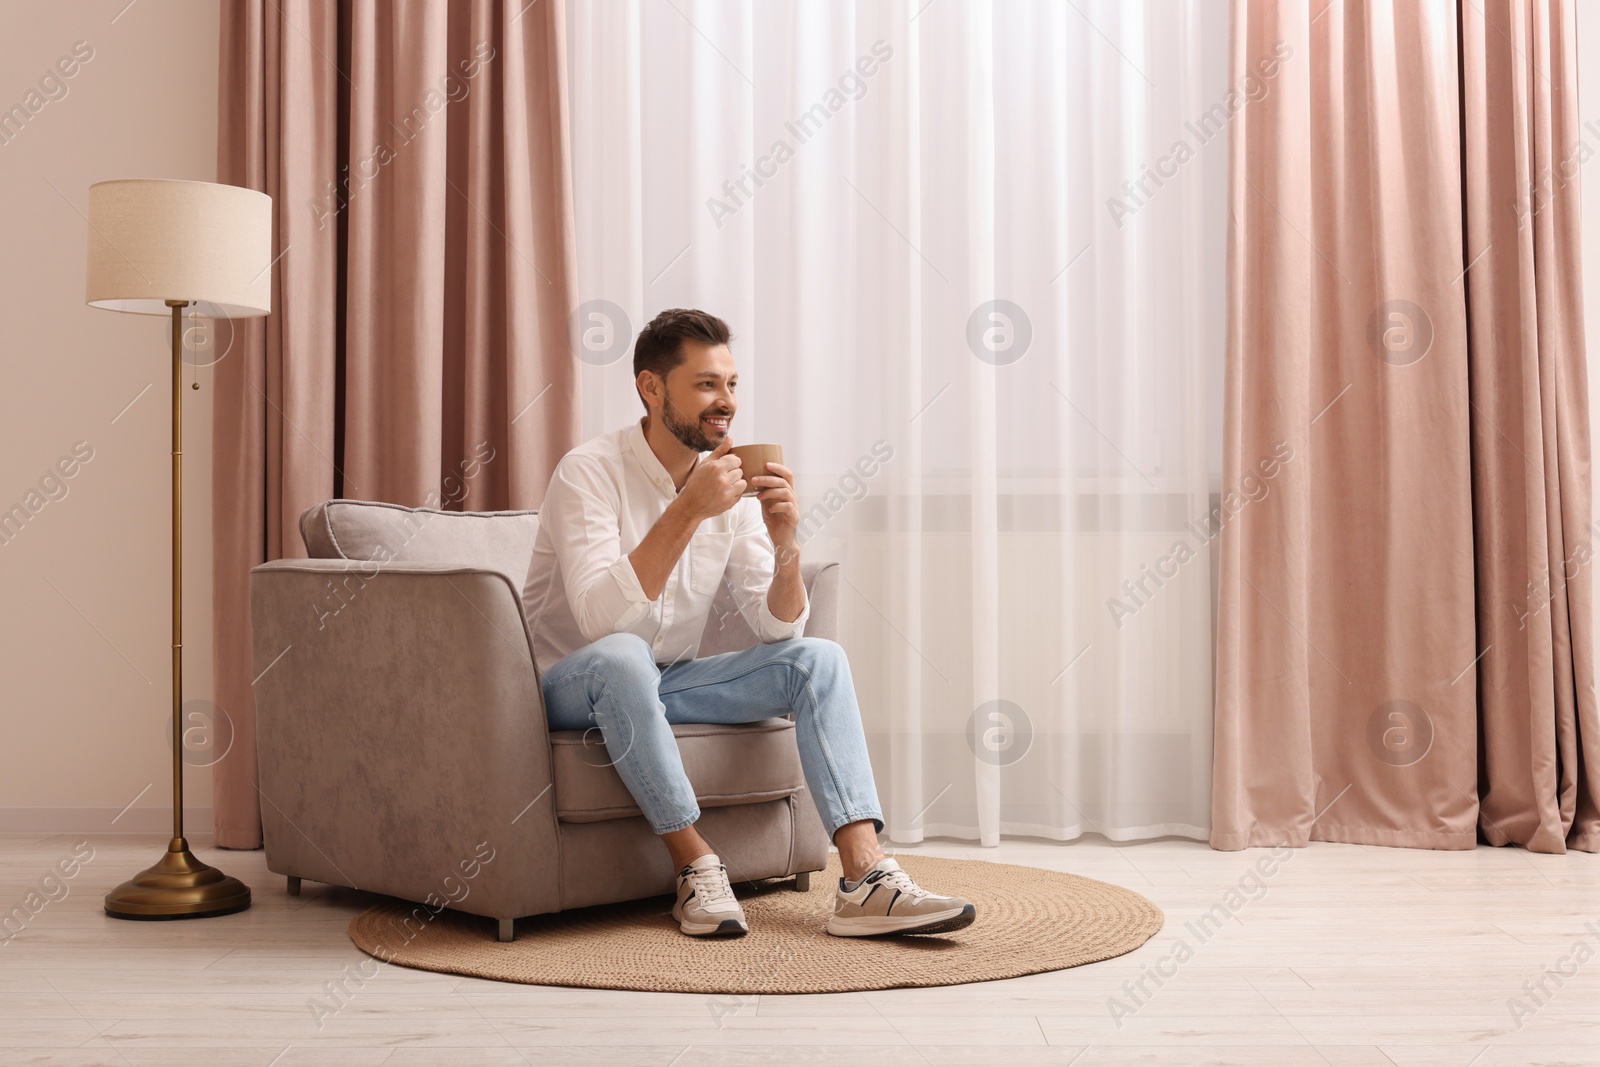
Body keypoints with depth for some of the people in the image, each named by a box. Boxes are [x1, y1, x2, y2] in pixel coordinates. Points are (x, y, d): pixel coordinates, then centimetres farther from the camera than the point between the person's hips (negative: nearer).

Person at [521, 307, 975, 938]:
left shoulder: (731, 482, -1)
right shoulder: (589, 472, -18)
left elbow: (777, 630, -4)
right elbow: (601, 619, -33)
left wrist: (785, 546, -23)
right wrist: (688, 510, -35)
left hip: (669, 683, 6)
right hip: (573, 686, -6)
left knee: (818, 659, -12)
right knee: (620, 657, -39)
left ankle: (864, 877, -24)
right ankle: (697, 866, -23)